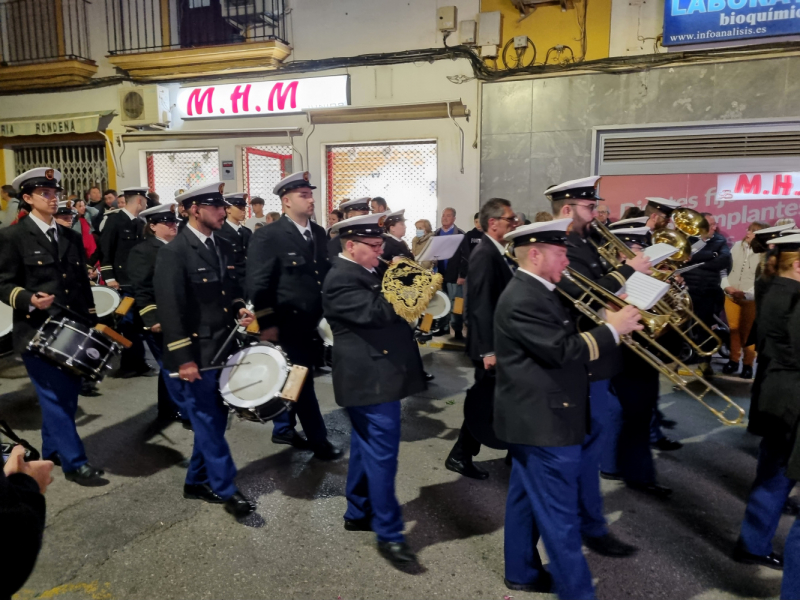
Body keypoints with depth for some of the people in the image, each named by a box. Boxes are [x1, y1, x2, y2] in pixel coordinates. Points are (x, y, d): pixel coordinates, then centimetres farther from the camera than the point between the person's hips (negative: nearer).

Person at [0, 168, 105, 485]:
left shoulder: (71, 237, 14)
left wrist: (92, 323, 11)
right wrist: (29, 300, -26)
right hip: (38, 332, -6)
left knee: (67, 396, 13)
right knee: (55, 398, -2)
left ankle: (52, 452, 31)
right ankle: (74, 462, 6)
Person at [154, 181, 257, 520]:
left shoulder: (223, 247, 10)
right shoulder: (173, 253, -13)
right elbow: (170, 310, -16)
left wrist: (240, 310, -1)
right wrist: (183, 359, -18)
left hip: (224, 349, 8)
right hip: (197, 354, -8)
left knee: (215, 421, 16)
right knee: (208, 425, 3)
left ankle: (197, 482, 32)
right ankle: (227, 490, 14)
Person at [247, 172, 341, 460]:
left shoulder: (318, 232, 9)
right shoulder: (267, 236, -12)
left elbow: (326, 272, 14)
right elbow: (258, 285, -14)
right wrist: (267, 324, -16)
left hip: (314, 322, 7)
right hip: (289, 324, -6)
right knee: (301, 381, 3)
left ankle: (283, 428, 35)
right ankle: (318, 439, 15)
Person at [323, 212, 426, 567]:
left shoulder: (367, 273, 15)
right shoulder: (341, 280, -17)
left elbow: (385, 308, 20)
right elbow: (375, 311, -28)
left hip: (380, 375, 10)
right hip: (372, 379, -10)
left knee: (367, 449, 19)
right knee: (382, 454, -4)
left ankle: (358, 513, 34)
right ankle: (388, 534, 7)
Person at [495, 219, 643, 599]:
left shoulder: (535, 291, 11)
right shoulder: (524, 300, -23)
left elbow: (566, 337, 14)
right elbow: (564, 352, -26)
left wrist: (606, 321, 2)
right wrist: (612, 329, -17)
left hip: (535, 416, 11)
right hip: (545, 421, -11)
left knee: (527, 499, 21)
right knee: (559, 513, 2)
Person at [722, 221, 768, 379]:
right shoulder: (737, 246, 4)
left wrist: (747, 294, -24)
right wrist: (726, 286, -9)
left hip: (751, 299, -4)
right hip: (730, 296, 4)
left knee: (748, 332, 5)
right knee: (734, 329, 13)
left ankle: (748, 364, 20)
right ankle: (734, 360, 27)